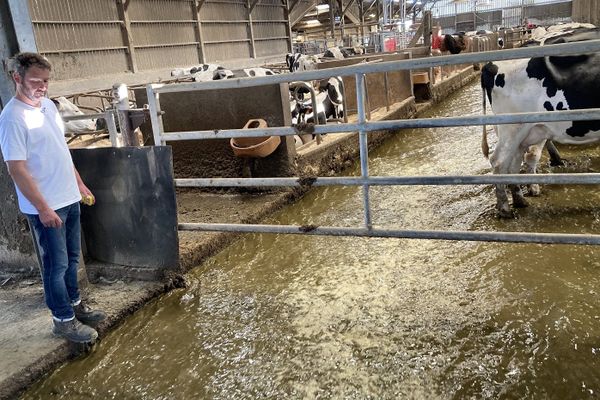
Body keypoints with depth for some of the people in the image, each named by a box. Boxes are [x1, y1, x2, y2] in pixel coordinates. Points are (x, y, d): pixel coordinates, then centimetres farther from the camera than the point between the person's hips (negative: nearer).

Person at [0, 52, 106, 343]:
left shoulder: (48, 105, 7)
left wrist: (79, 184, 18)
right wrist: (43, 208, -20)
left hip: (69, 199, 8)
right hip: (44, 207, -8)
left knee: (71, 258, 19)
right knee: (56, 265, 4)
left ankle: (74, 304, 36)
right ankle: (64, 320, 19)